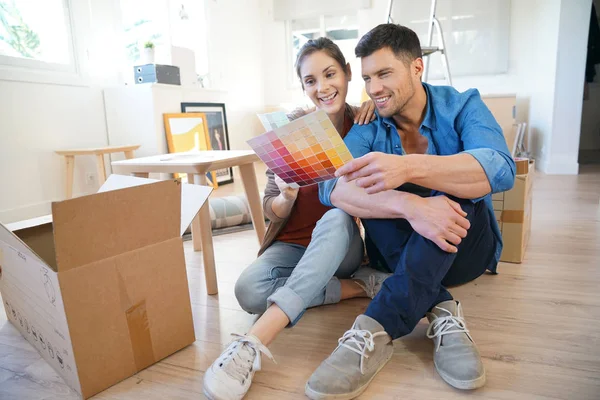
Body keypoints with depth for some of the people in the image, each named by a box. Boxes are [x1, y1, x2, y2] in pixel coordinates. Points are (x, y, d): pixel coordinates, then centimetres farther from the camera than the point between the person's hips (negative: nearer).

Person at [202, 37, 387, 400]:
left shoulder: (365, 123, -1)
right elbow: (271, 210, -2)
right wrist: (286, 197, -29)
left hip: (341, 244, 0)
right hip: (292, 244, 1)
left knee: (336, 217, -36)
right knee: (249, 291, -29)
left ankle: (255, 341, -42)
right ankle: (359, 285, -15)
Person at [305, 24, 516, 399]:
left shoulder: (462, 106, -8)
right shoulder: (369, 127, -5)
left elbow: (500, 169, -29)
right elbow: (331, 187, -24)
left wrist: (408, 167, -47)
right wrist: (409, 205, -42)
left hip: (466, 244, -1)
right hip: (399, 252, 1)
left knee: (451, 193, -31)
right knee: (379, 190, -24)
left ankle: (376, 330, -34)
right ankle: (440, 310, -27)